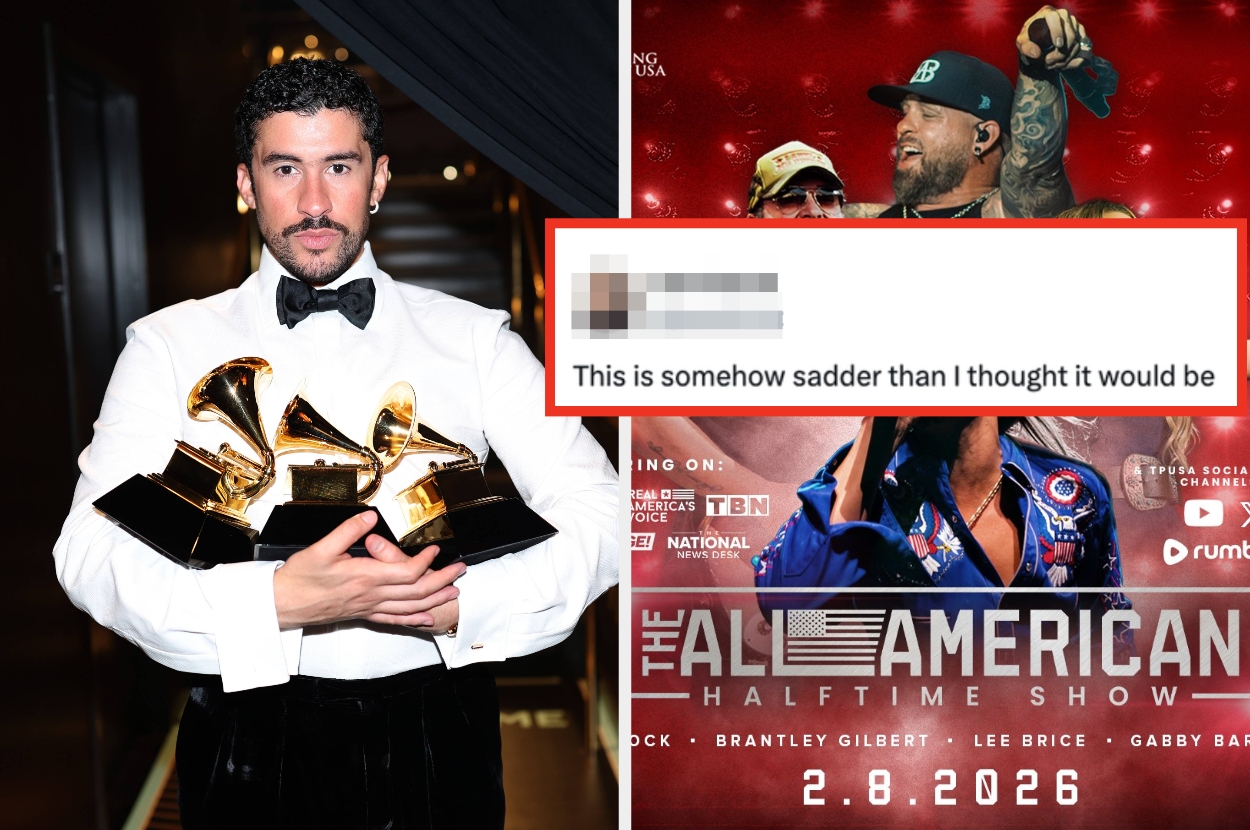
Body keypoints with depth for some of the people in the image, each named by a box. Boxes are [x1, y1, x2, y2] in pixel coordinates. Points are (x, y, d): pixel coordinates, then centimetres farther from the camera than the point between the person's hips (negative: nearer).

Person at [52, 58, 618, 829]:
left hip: (438, 739, 1)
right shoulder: (170, 346, 1)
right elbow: (92, 548, -10)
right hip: (251, 736, 0)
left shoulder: (475, 339, 2)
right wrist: (278, 602, -25)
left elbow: (602, 512, -5)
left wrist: (461, 603, -20)